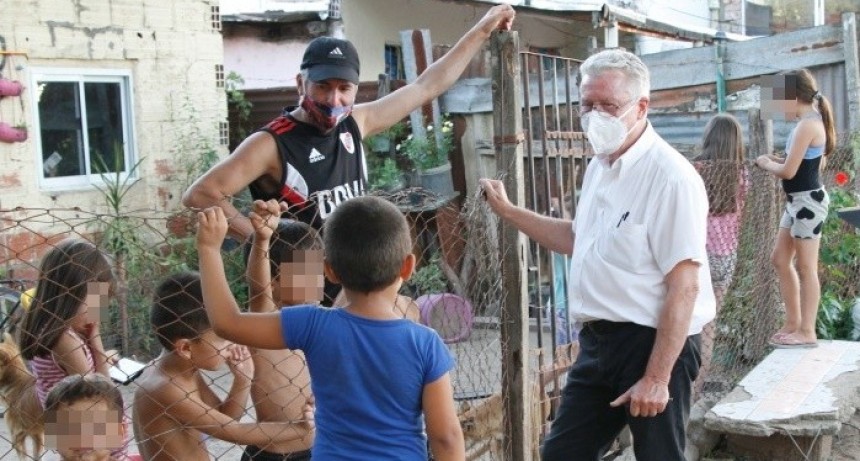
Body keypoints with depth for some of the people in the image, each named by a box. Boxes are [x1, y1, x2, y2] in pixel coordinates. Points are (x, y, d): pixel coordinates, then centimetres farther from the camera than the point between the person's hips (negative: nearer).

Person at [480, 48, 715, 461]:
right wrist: (508, 211, 22)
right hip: (598, 340, 8)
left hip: (651, 343, -8)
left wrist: (657, 378, -21)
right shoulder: (598, 167, 9)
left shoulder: (670, 177, -19)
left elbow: (684, 286, -21)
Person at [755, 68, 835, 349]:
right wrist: (777, 160, 8)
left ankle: (807, 332, 6)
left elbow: (789, 172, -21)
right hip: (797, 201, 10)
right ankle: (793, 323, 23)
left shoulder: (807, 126, -19)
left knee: (805, 267, -2)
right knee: (780, 260, 15)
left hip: (808, 201, -10)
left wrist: (766, 165, -2)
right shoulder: (810, 123, 11)